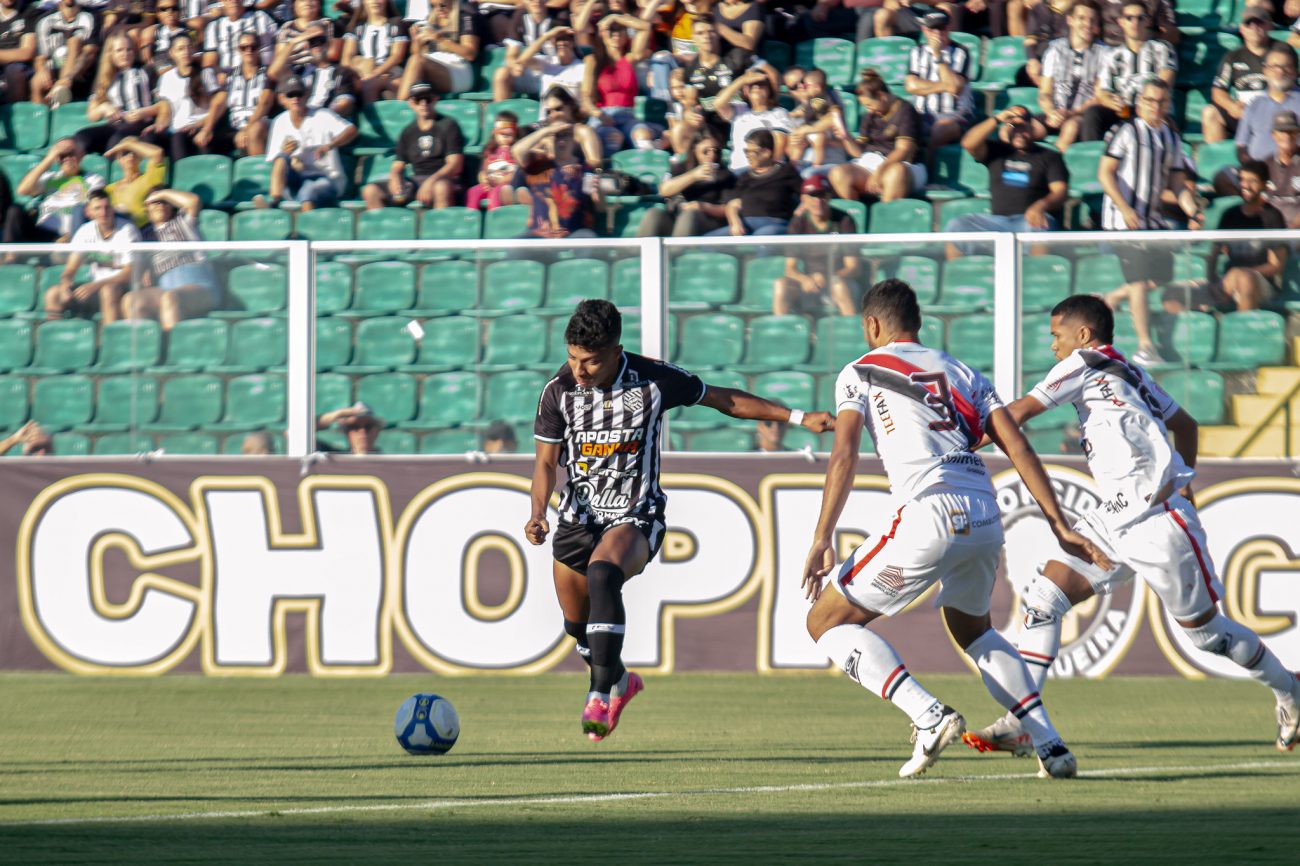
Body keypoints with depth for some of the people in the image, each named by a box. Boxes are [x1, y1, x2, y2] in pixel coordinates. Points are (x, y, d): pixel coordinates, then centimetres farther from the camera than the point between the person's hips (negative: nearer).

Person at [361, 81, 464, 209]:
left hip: (442, 179, -5)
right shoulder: (408, 132, 17)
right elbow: (397, 166, 15)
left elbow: (455, 164, -5)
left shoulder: (447, 126, 4)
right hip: (415, 182, 5)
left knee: (442, 187, -42)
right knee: (370, 191, -13)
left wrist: (431, 181, -21)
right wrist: (395, 180, -10)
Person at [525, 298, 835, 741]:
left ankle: (602, 693, -33)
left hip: (635, 517, -4)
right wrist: (538, 513, -18)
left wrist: (799, 418, -1)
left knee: (602, 573, -34)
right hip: (578, 516, 4)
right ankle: (618, 682, 45)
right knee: (578, 624, 12)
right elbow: (546, 461, 1)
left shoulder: (653, 380, -14)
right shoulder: (559, 390, -10)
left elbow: (725, 400, 0)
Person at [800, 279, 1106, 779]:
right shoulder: (962, 373, 25)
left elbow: (844, 457, -1)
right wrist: (1060, 527, 14)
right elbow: (1017, 447, 15)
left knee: (827, 622, 8)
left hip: (927, 514, -6)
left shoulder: (861, 373, 13)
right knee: (971, 627, 31)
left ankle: (929, 716, -11)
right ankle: (1049, 744, 15)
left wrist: (822, 541, -4)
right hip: (985, 515, 6)